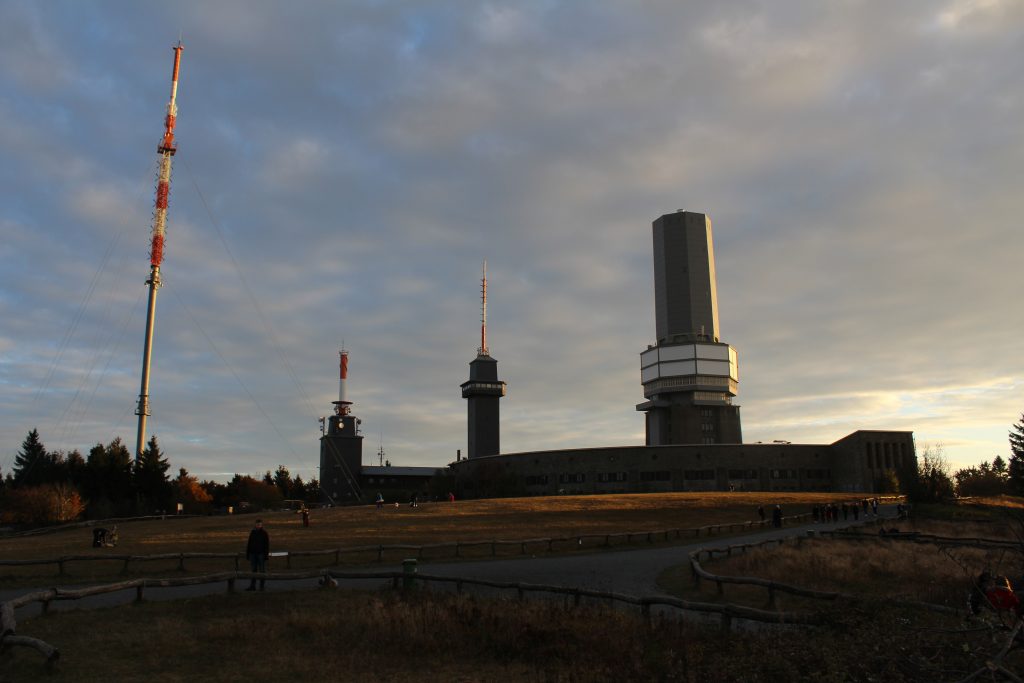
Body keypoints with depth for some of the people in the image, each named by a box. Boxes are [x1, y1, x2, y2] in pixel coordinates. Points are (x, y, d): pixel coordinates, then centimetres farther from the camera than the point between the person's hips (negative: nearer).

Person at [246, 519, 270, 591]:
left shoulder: (264, 533, -2)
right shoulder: (252, 533, 8)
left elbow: (267, 545, -4)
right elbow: (249, 544, 12)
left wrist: (266, 554, -10)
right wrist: (247, 553, 7)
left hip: (261, 554, -3)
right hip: (253, 554, 4)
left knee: (262, 570, 1)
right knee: (253, 570, 5)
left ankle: (262, 586, 6)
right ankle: (252, 586, 7)